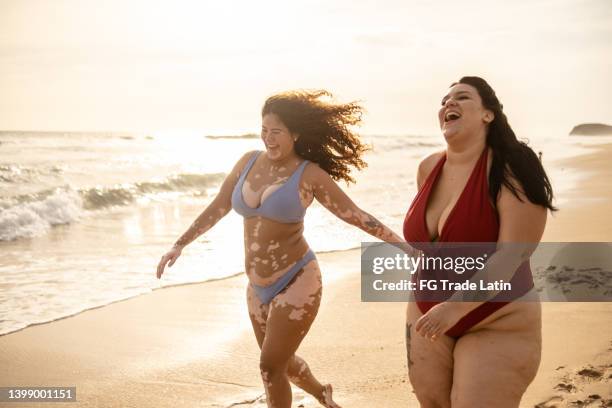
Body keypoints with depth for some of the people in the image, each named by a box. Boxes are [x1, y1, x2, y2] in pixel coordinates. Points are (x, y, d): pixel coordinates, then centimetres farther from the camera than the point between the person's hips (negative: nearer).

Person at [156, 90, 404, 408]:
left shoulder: (309, 174, -11)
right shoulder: (250, 161, 2)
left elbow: (355, 215, -9)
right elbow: (217, 208, 11)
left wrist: (404, 245, -13)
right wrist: (180, 245, 10)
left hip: (296, 281, -6)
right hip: (259, 287, 6)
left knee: (270, 367, -6)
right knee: (281, 362, 22)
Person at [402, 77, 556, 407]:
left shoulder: (511, 170, -18)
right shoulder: (428, 168, 1)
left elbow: (512, 255, -25)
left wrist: (456, 306, -31)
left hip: (497, 327, -6)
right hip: (428, 317, 6)